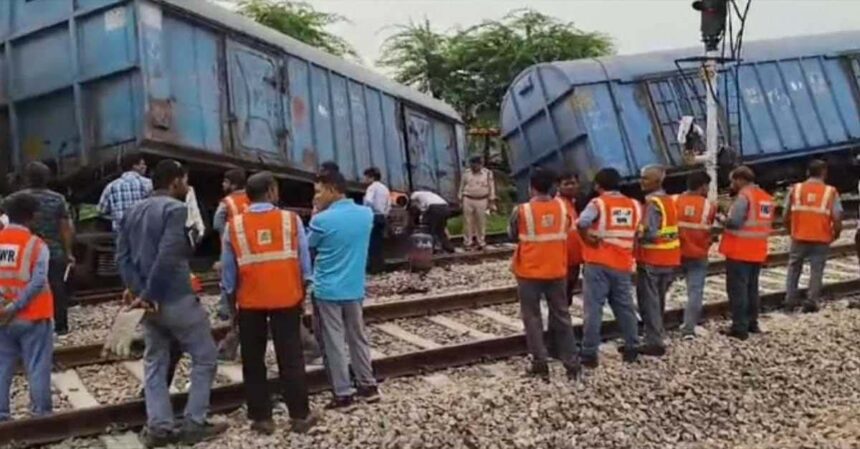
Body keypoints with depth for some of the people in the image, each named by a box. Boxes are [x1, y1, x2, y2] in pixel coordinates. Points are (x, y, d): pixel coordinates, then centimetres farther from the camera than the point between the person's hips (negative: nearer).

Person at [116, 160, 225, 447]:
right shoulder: (175, 208, -12)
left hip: (149, 301, 8)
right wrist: (150, 294, -14)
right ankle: (194, 424, 6)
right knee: (204, 357, 5)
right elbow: (167, 256, -22)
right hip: (176, 299, -8)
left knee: (155, 363, 15)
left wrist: (139, 291, -2)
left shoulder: (133, 212, 13)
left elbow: (122, 257, 7)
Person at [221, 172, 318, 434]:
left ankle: (262, 418, 18)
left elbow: (228, 270, 2)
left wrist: (230, 300, 14)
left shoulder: (234, 226, -3)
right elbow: (304, 262, 0)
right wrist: (302, 294, 12)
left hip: (250, 301, 1)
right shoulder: (291, 220, -5)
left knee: (253, 361, 12)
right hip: (287, 298, 0)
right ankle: (300, 416, 13)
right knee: (291, 359, 7)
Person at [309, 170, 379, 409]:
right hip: (354, 289, 5)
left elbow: (307, 246, 1)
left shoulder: (321, 220, -16)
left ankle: (343, 393, 10)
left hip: (327, 290, -5)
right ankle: (368, 386, 24)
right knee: (358, 338, 17)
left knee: (334, 343, 5)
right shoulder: (366, 214, -1)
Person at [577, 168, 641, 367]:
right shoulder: (634, 205, 9)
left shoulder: (598, 203, -8)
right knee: (625, 307, 16)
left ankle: (589, 353, -1)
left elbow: (582, 222, -25)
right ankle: (632, 349, 24)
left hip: (598, 264, -5)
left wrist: (587, 239, -11)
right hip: (623, 264, 5)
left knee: (593, 309, -2)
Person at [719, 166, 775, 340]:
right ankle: (752, 323, 25)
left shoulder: (744, 196, -15)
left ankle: (740, 327, -2)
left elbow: (734, 221, -23)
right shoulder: (767, 198, 12)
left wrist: (723, 221, -4)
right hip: (757, 251, 8)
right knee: (752, 288, 18)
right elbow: (767, 224, 15)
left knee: (737, 289, -3)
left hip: (739, 251, -8)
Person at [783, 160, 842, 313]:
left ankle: (790, 300, 13)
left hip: (799, 238, 1)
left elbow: (785, 216, 1)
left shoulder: (795, 189, 0)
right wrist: (835, 235, 10)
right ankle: (811, 303, 7)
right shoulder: (830, 192, -4)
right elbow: (837, 219, -8)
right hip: (821, 239, -1)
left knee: (794, 268, 14)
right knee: (816, 270, 8)